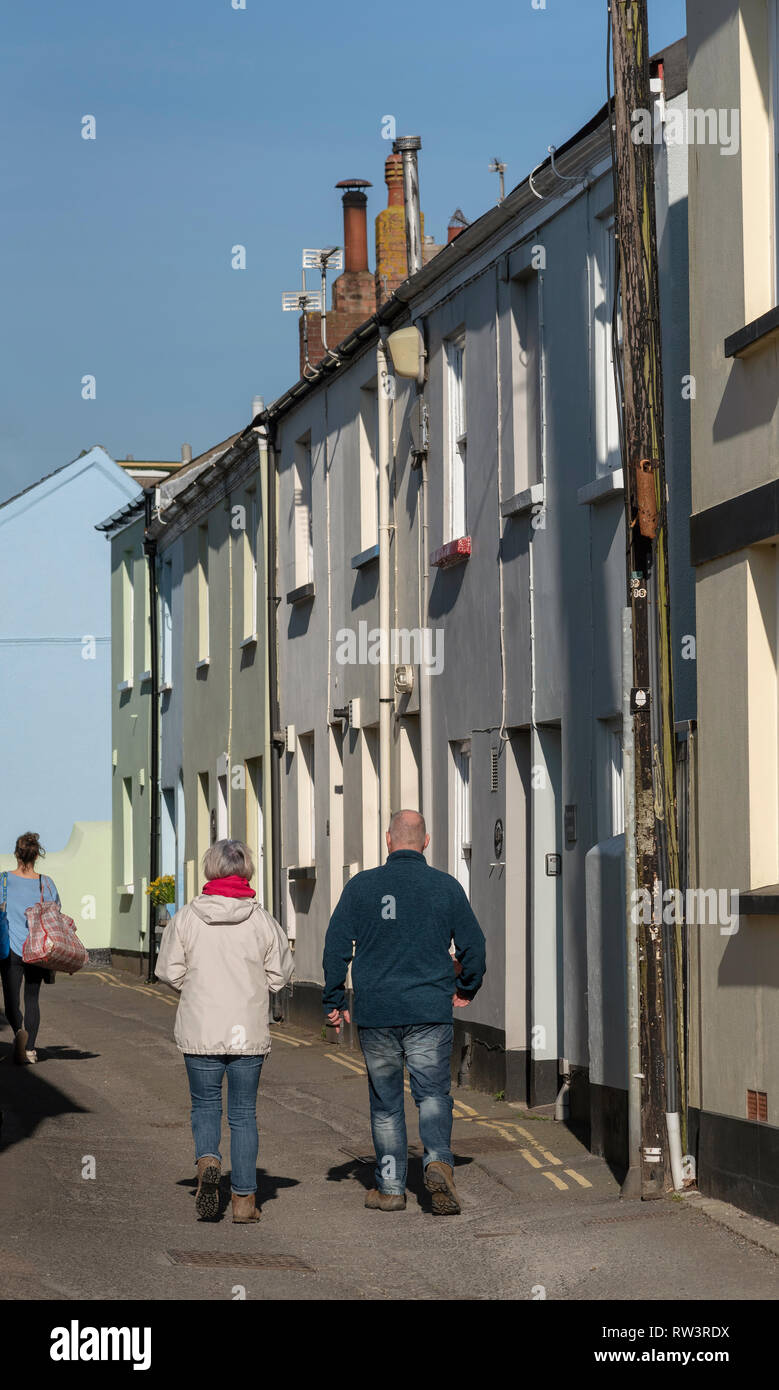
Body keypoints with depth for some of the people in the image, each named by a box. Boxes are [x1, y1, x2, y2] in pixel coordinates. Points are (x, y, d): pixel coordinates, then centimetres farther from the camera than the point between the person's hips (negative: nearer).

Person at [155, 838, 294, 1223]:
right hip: (249, 1033, 0)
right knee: (243, 1113, 10)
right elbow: (280, 975, 0)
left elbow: (169, 972, -2)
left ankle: (207, 1161, -14)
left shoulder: (186, 918, -5)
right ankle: (244, 1199, 9)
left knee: (205, 1106, 14)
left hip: (200, 1032, 0)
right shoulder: (262, 920, -4)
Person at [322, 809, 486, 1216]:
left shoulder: (361, 886, 1)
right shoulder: (446, 887, 2)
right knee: (433, 1094, 3)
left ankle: (390, 1188, 14)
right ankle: (438, 1160, -22)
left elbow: (336, 946, 1)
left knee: (385, 1102, 11)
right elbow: (474, 945, 7)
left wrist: (334, 1001, 11)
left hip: (375, 1013, 1)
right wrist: (465, 989, 24)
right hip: (430, 1012, 0)